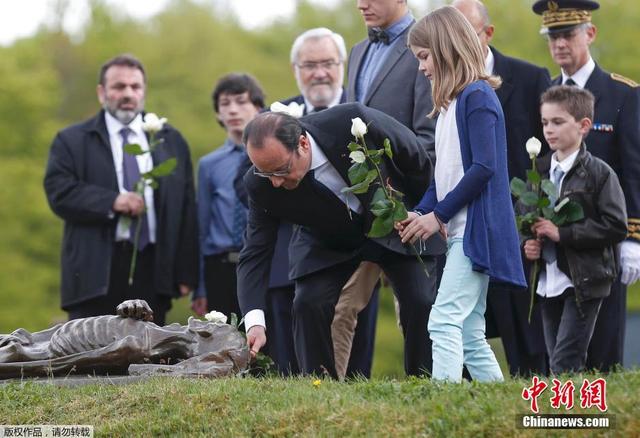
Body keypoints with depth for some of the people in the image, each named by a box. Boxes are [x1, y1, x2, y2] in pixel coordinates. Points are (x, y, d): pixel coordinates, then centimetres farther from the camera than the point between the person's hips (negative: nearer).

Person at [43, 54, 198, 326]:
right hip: (96, 272, -3)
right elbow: (59, 192, -6)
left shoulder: (171, 141, 15)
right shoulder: (72, 141, 7)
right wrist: (112, 202, -19)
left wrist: (186, 272, 3)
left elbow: (186, 209, 10)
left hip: (153, 272, 3)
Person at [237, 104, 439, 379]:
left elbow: (417, 160, -16)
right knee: (308, 304, -18)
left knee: (422, 304, -13)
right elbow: (255, 254, -21)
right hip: (328, 243, 1)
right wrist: (254, 321, -36)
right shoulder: (261, 185, -28)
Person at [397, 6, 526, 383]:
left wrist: (438, 216, -13)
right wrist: (420, 213, 3)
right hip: (462, 232, 10)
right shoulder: (451, 104, 17)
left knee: (445, 322, -17)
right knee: (470, 335, 7)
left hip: (476, 230, -10)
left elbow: (484, 167, -18)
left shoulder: (477, 96, -10)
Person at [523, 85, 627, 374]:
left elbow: (616, 227, -16)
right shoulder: (540, 171, 10)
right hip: (549, 283, 6)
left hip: (584, 283, -6)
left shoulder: (598, 173, -8)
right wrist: (526, 245, -3)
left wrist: (563, 233, -20)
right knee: (558, 363, 10)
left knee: (565, 364, -11)